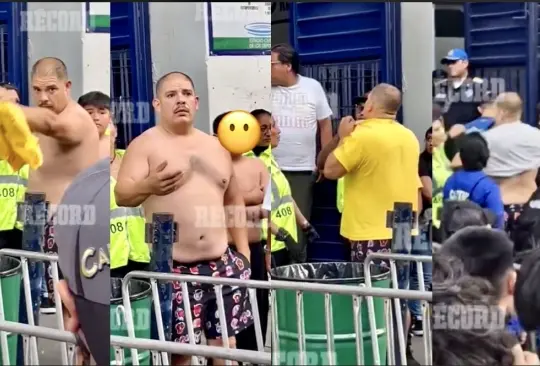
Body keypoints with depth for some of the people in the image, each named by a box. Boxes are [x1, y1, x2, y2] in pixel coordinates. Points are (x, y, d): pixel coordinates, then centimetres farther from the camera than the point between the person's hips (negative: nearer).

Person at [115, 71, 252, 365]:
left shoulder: (215, 146, 13)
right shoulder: (144, 145, -2)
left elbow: (234, 200, 21)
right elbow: (122, 195, -15)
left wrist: (243, 251, 12)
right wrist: (148, 187, -37)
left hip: (221, 263, 5)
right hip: (172, 268, -4)